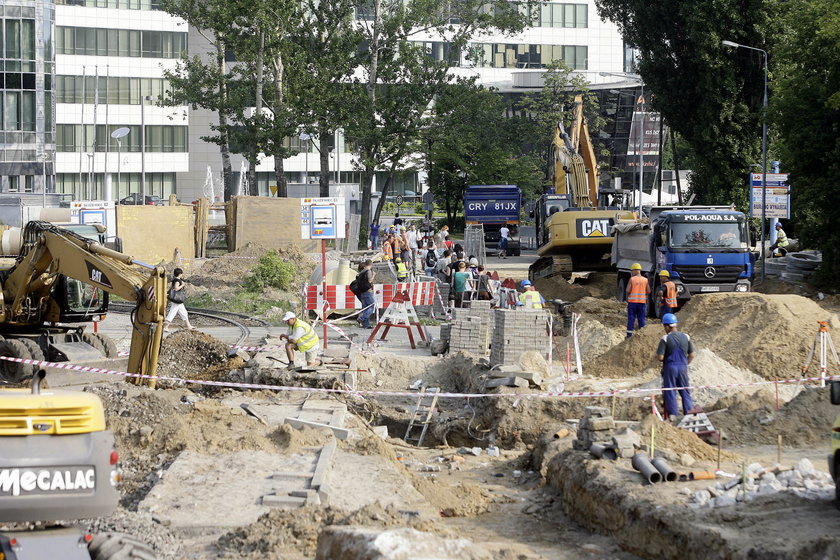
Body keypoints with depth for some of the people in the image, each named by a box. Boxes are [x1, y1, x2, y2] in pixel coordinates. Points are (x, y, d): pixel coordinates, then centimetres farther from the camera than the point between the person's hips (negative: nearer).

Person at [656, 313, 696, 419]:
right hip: (683, 367, 3)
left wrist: (657, 353, 7)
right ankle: (689, 412, 12)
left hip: (670, 367, -3)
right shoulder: (686, 337, 1)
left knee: (670, 392, 5)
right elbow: (691, 355, 5)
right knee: (685, 392, 12)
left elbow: (660, 357, -14)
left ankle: (673, 415, 3)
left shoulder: (665, 339, -11)